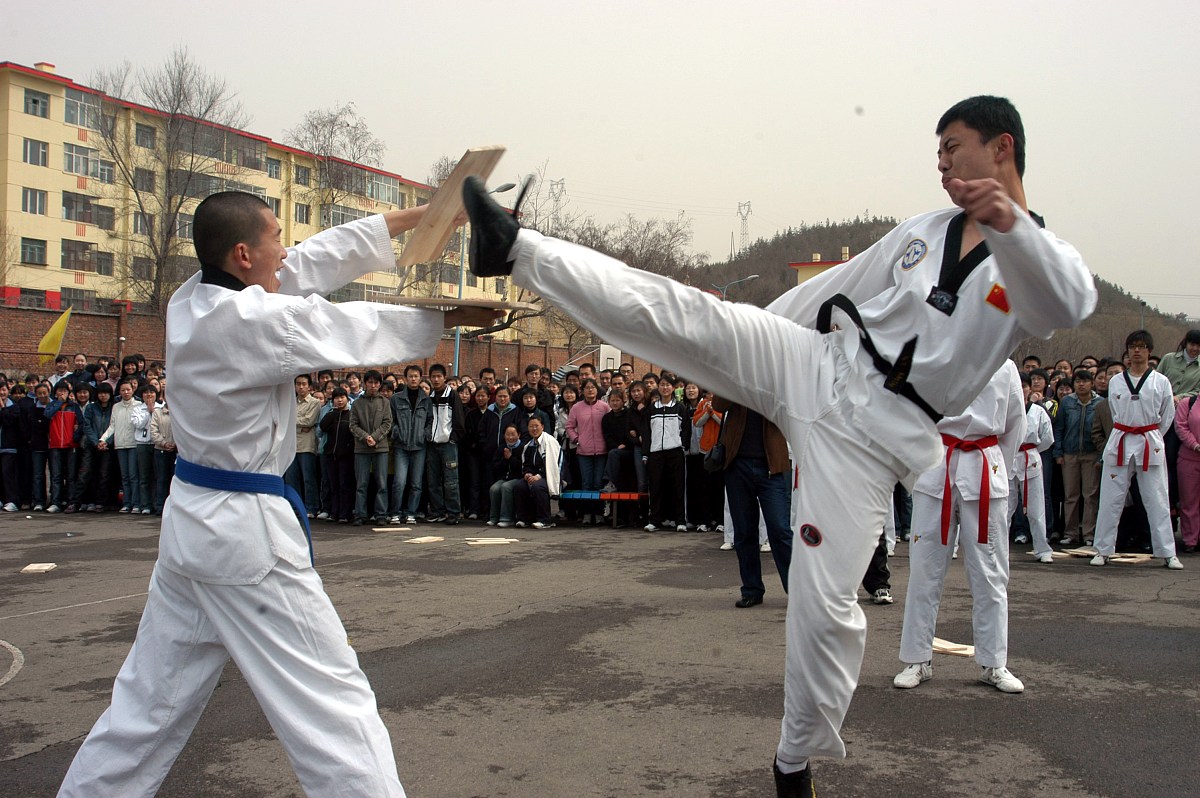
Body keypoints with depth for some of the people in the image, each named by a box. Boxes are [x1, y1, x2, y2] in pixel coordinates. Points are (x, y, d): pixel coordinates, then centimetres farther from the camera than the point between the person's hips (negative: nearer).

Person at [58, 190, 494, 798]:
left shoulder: (189, 302, 3)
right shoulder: (253, 320, -21)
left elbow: (316, 259, 5)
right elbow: (362, 330, -11)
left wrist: (417, 215, 8)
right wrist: (456, 315, 3)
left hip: (189, 522, 9)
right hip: (247, 535, -9)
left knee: (151, 699, 22)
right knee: (332, 701, -2)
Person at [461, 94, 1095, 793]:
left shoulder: (1037, 257, -1)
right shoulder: (925, 231, 16)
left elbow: (1071, 305, -25)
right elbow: (837, 287, 22)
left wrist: (1008, 222, -43)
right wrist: (747, 348, 24)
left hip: (873, 431, -4)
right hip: (818, 366, 5)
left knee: (827, 605, -6)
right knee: (682, 310, -15)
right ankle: (515, 247, -14)